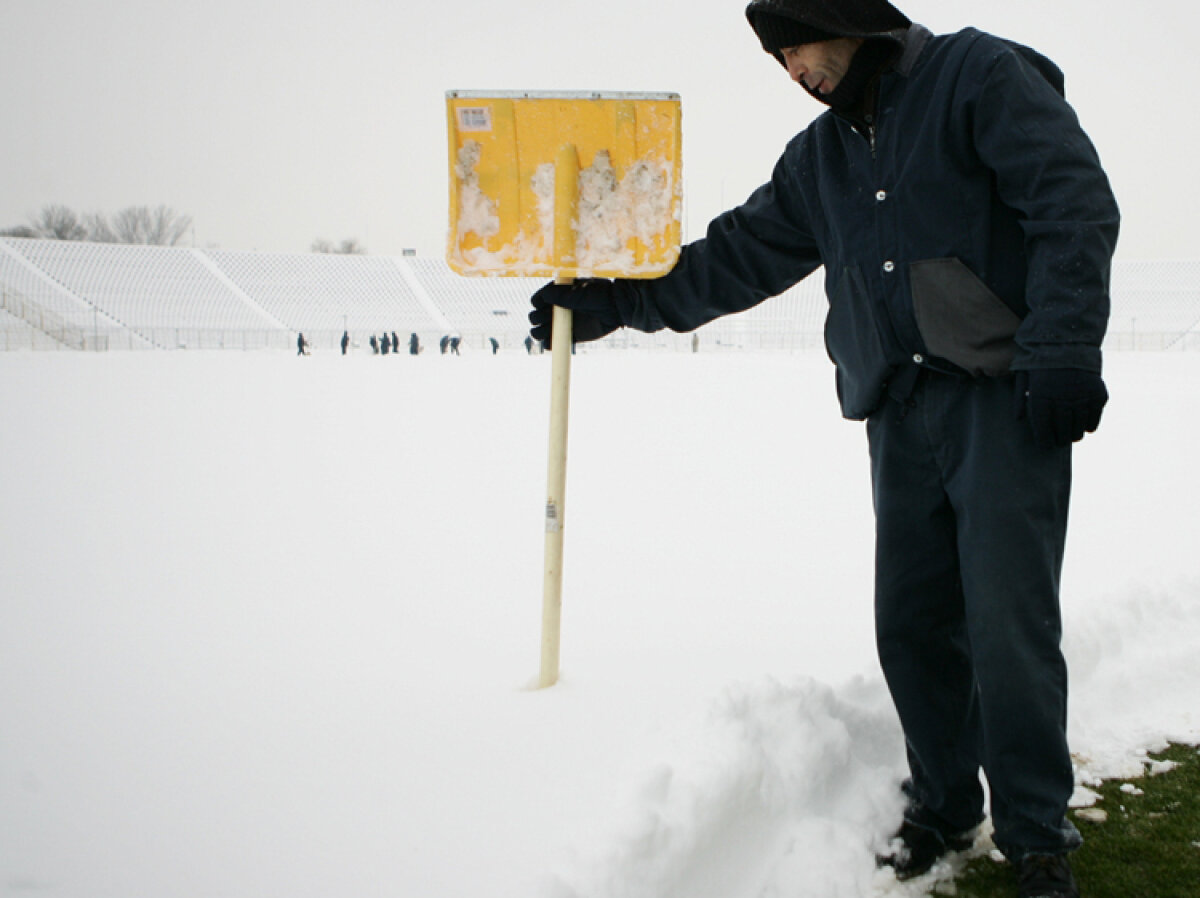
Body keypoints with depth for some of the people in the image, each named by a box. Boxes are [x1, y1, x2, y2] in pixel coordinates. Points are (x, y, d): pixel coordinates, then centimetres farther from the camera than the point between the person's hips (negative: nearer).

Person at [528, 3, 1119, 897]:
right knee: (912, 625, 6)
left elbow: (1076, 206, -10)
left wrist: (1062, 351, -18)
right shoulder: (820, 156, 19)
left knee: (1008, 625, -7)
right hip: (902, 417, 6)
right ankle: (943, 810, 23)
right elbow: (736, 257, 22)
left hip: (1007, 400, -6)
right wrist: (614, 302, 18)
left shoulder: (980, 75, -2)